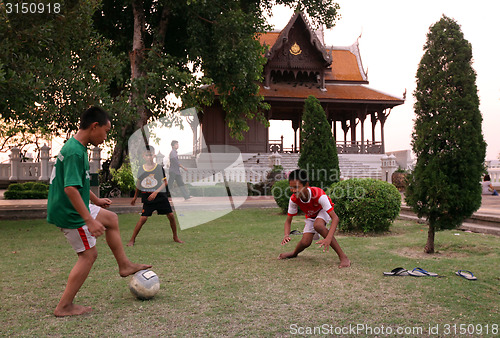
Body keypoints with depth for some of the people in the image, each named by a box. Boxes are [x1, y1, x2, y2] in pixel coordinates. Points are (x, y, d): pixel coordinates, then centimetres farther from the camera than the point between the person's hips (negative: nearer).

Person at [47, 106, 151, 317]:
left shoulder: (76, 147, 8)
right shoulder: (75, 152, -24)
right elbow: (70, 188, -31)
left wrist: (95, 200, 29)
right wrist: (89, 220, -31)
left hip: (76, 207, 10)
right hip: (70, 213, -10)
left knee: (111, 219, 20)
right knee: (88, 255, -1)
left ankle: (124, 265, 29)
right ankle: (64, 306, 8)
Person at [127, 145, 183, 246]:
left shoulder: (159, 168, -2)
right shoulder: (141, 169, 4)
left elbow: (164, 183, -3)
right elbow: (138, 183, 19)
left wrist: (155, 192, -16)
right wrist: (135, 196, 25)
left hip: (160, 196, 0)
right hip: (147, 198, 0)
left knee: (171, 215, -2)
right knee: (143, 218, -10)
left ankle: (175, 237, 15)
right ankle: (132, 240, 2)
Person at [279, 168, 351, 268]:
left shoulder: (319, 195, -40)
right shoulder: (293, 199, -27)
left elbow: (335, 218, -43)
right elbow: (288, 221, -16)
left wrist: (328, 238, -57)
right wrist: (286, 235, -38)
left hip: (324, 211, -4)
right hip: (310, 216, 4)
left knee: (318, 225, -37)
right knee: (305, 242, -15)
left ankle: (343, 257, -31)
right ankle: (294, 253, 24)